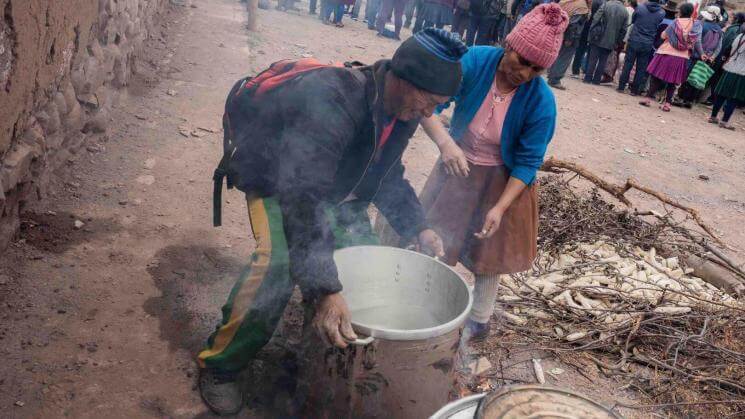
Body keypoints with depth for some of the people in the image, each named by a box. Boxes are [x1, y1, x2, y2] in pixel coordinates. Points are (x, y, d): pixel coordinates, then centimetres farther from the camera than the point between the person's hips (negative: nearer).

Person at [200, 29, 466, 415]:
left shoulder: (402, 109, -12)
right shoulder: (329, 103, -40)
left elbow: (388, 175, 5)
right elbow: (302, 200, -46)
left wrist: (417, 227, -6)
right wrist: (323, 290, -51)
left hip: (332, 177, 8)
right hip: (273, 174, -7)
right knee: (279, 259, -26)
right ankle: (220, 365, -9)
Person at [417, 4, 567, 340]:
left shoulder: (541, 100, -24)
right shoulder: (475, 61, -22)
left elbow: (528, 163, -17)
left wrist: (500, 207, -27)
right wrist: (444, 141, -46)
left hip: (501, 183, -2)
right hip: (458, 168, 2)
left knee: (486, 253, 13)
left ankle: (479, 321, 37)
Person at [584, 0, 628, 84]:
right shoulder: (625, 11, 5)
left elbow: (595, 19, -11)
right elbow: (623, 30, 5)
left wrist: (591, 33, -5)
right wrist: (618, 42, 10)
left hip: (598, 38, -2)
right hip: (611, 41, 2)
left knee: (592, 59, 4)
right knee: (603, 61, 9)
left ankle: (588, 78, 4)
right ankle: (596, 80, 9)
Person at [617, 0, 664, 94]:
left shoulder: (640, 8, -7)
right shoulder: (662, 13, -4)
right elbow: (658, 25, 9)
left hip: (634, 41, -1)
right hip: (647, 44, 1)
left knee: (628, 64, 6)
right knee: (641, 68, 7)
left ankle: (621, 87, 6)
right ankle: (635, 90, 10)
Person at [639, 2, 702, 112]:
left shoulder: (676, 22, -4)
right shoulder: (697, 25, -1)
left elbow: (663, 35, 4)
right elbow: (697, 42, 1)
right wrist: (701, 54, 15)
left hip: (667, 54, -2)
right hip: (682, 58, 2)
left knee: (656, 76, 6)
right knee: (673, 80, 10)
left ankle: (649, 98, 1)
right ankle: (667, 103, 7)